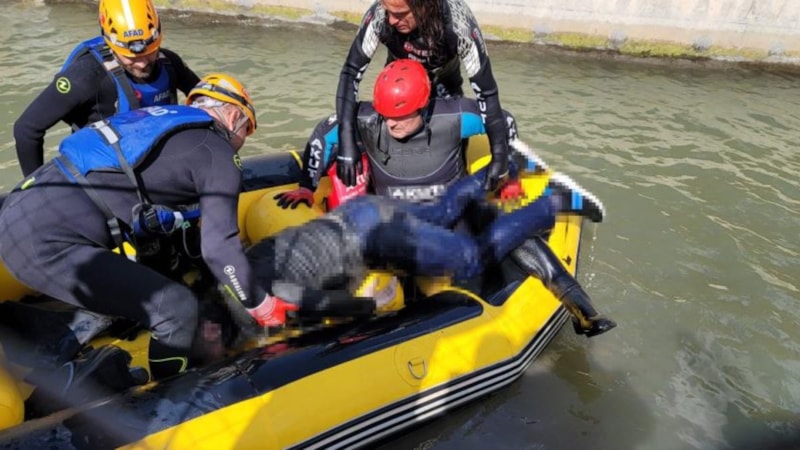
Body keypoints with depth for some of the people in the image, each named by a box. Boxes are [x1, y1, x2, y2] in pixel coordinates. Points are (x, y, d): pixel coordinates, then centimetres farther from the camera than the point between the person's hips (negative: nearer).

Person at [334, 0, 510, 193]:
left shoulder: (458, 23, -39)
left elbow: (486, 90, -34)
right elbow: (351, 72, -30)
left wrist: (500, 155, -34)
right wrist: (347, 142, -38)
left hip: (444, 81, -1)